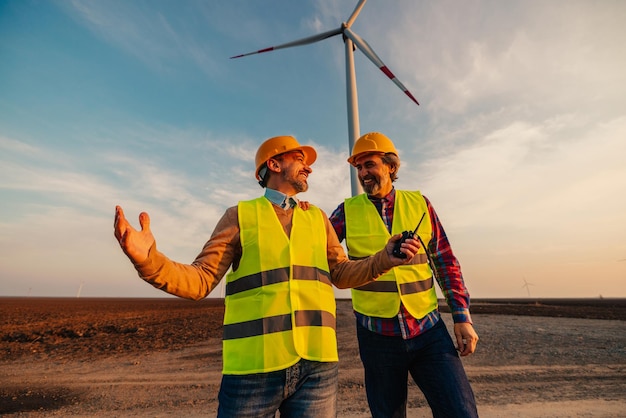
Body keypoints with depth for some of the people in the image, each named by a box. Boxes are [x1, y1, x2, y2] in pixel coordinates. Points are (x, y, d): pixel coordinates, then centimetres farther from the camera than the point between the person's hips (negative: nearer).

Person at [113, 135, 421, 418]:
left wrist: (384, 259, -6)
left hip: (316, 365, 3)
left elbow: (341, 274, 10)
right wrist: (149, 259, -21)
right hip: (253, 368, -2)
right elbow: (200, 280, -3)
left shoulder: (318, 217, 12)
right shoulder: (240, 215, 2)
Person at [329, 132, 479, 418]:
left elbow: (446, 262, 6)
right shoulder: (348, 210, 0)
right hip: (377, 335, 0)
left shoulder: (419, 203, 2)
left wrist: (462, 316, 2)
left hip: (428, 329, 1)